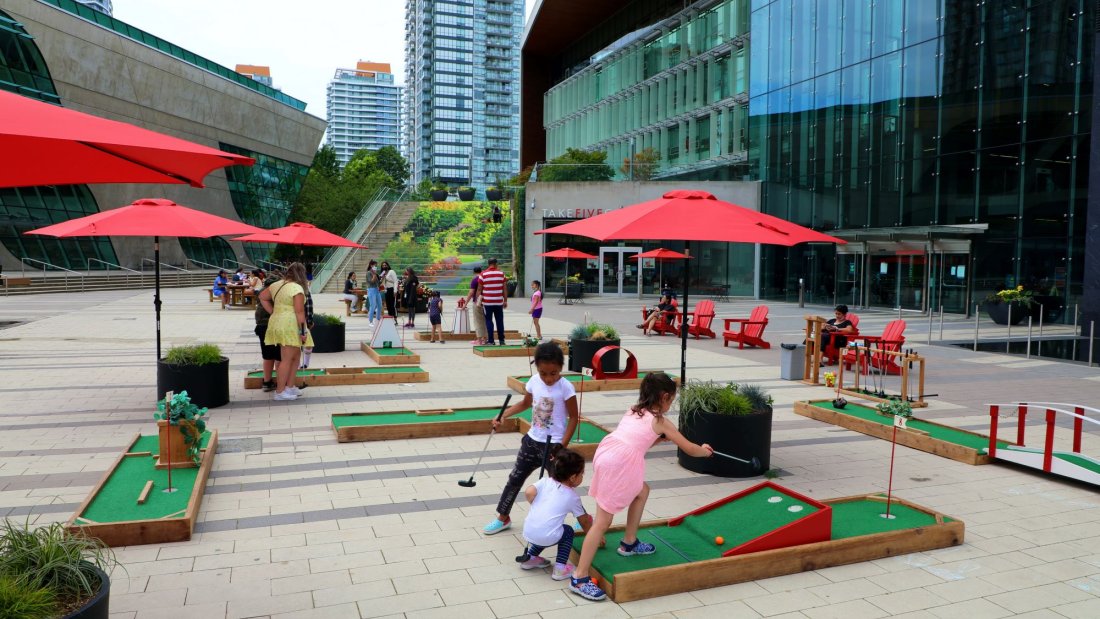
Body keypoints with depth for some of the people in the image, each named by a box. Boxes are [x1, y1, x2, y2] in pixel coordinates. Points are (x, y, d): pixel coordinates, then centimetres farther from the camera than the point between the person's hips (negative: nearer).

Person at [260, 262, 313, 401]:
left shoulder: (276, 285, 11)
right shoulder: (297, 288, -14)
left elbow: (262, 297, 21)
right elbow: (299, 312, -16)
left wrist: (273, 313, 18)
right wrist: (303, 331, -12)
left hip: (277, 323, 9)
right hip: (290, 327, -9)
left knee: (296, 356, 18)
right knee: (286, 359, -2)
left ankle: (289, 386, 22)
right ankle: (280, 392, 2)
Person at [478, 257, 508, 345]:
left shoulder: (483, 274, -2)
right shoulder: (501, 273, 2)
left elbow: (479, 289, -2)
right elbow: (504, 288, 3)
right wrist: (505, 300, 8)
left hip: (487, 302, -2)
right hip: (499, 302, 2)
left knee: (489, 321, 3)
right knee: (500, 321, 8)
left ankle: (490, 341, -1)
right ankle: (501, 340, 11)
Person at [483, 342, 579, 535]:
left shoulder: (566, 387, -19)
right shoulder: (534, 382, -5)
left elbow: (573, 417, -12)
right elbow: (525, 403, 14)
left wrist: (563, 445, -17)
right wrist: (503, 416, 1)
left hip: (553, 444, -5)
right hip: (532, 440, 6)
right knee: (515, 478, 13)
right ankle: (503, 518, 31)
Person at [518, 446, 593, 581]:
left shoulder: (545, 481, 8)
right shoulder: (573, 497, 4)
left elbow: (529, 493, -7)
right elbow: (584, 522, 14)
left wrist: (537, 507, 13)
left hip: (527, 533, 5)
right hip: (547, 537, -5)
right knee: (568, 531, 24)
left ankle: (529, 557, 34)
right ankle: (560, 568, 16)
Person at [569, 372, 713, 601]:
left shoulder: (634, 411, 24)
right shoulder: (661, 422, 7)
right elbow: (689, 449, 17)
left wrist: (662, 438, 33)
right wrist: (705, 451, 36)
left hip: (606, 454, 8)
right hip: (619, 463, -8)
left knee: (642, 491, 28)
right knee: (603, 521, -5)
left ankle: (629, 543, 38)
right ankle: (579, 578, -4)